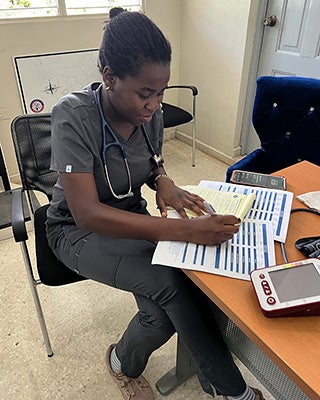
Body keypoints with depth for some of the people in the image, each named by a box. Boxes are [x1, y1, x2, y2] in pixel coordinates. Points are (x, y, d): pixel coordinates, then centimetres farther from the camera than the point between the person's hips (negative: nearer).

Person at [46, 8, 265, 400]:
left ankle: (125, 363, 14)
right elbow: (87, 213, -31)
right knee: (171, 282, -29)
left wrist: (164, 182, -13)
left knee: (164, 312, -21)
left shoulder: (150, 114, -7)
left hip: (130, 217, 5)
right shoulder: (73, 116, -24)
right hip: (79, 231, -4)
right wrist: (184, 229, -39)